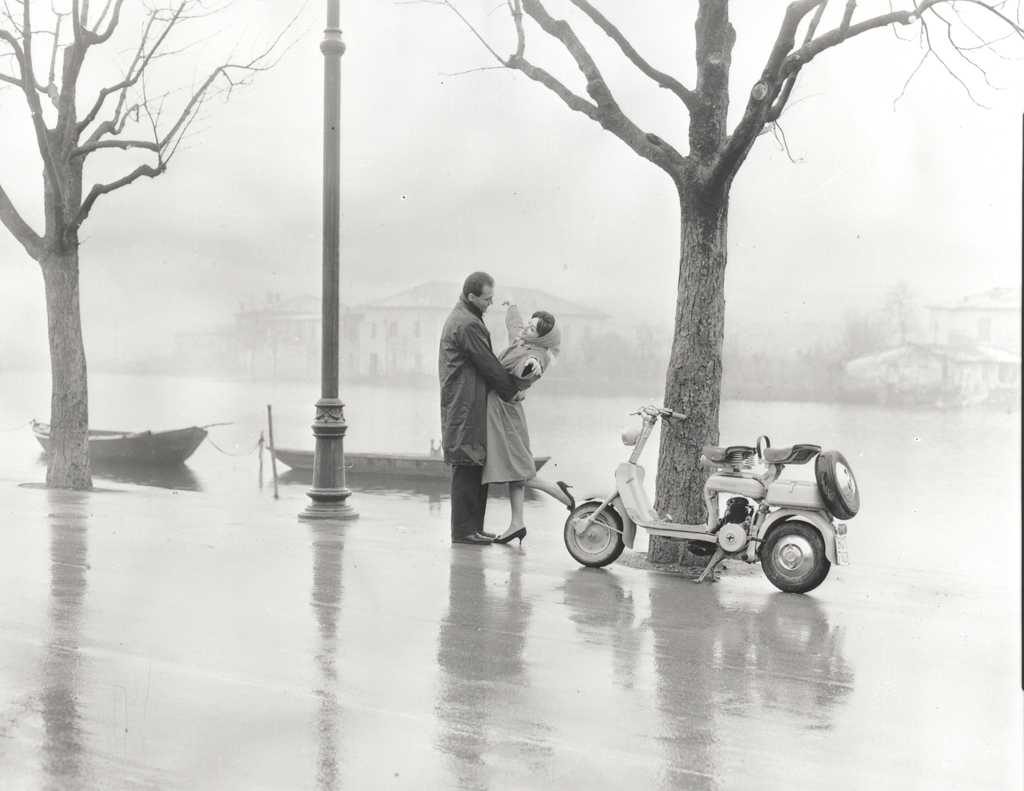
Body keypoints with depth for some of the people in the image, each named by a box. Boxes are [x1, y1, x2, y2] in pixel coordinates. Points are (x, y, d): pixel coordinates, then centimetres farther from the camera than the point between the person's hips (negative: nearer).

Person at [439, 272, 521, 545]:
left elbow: (485, 360, 20)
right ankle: (463, 530, -4)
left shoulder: (461, 317, 18)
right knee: (466, 466, -7)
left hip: (467, 403, 11)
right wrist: (512, 390, -3)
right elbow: (488, 364, -15)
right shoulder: (468, 325, -17)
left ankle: (473, 527, 16)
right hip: (466, 406, -11)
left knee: (477, 465, 12)